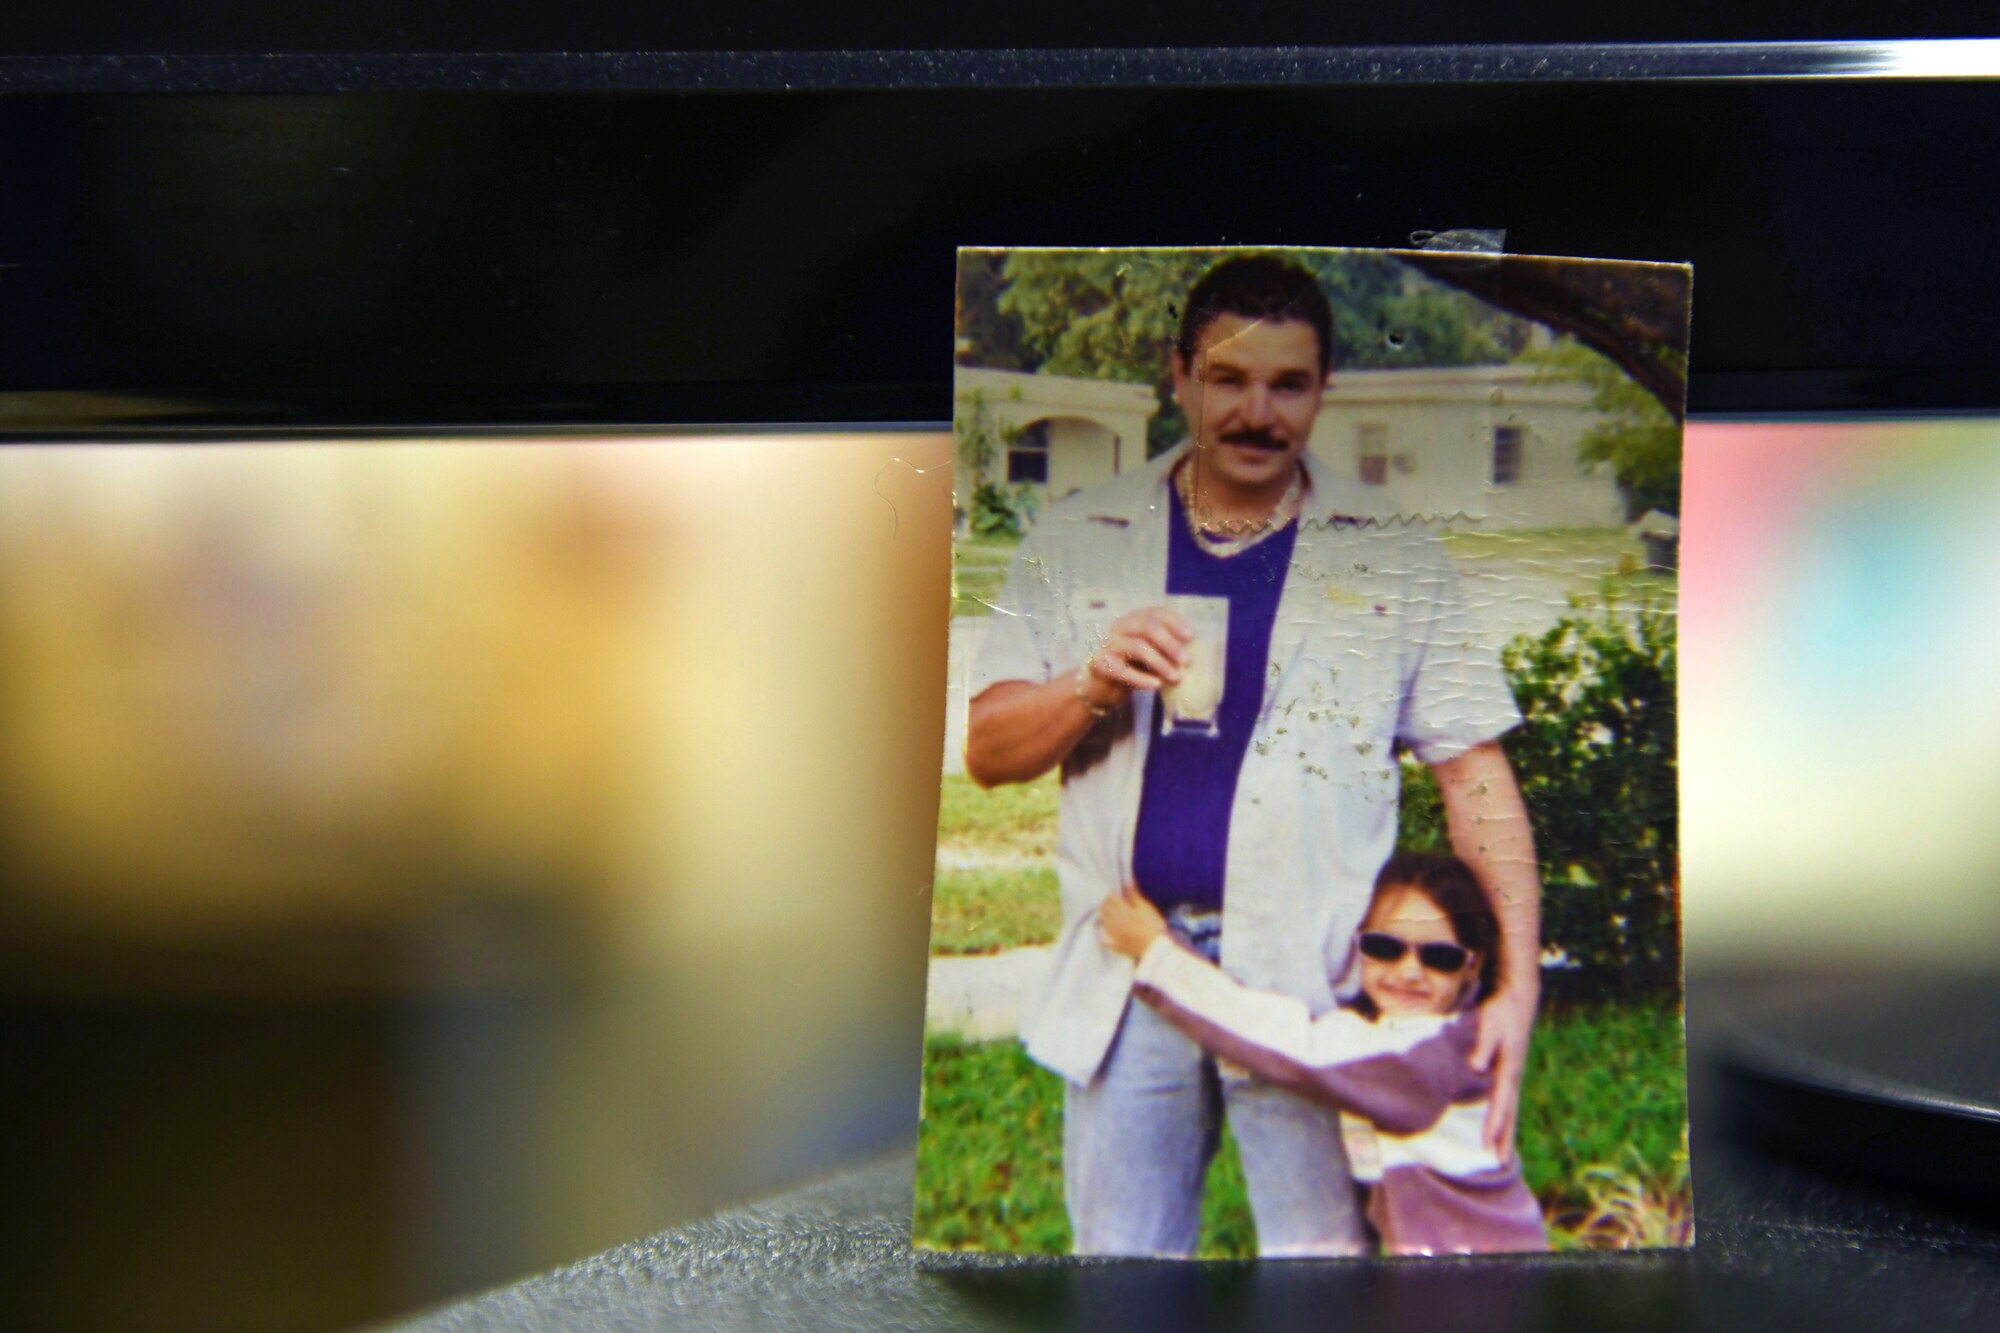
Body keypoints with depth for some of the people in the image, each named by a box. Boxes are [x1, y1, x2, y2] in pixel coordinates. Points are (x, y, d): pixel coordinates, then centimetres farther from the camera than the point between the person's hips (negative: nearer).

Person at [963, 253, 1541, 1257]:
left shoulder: (1397, 561, 7)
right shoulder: (1077, 543, 11)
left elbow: (1474, 775, 3)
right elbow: (988, 749, 8)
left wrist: (1516, 982, -7)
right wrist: (1094, 685, -13)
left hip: (1312, 975, -1)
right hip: (1128, 968, 2)